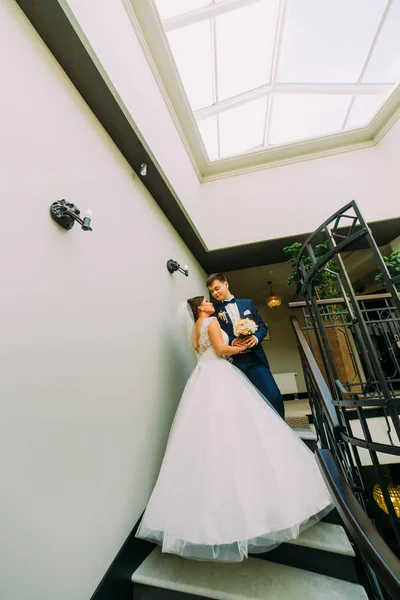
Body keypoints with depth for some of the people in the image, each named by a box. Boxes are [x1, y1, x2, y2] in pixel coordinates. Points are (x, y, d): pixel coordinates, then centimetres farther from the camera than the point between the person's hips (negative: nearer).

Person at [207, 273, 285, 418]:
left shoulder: (247, 303, 13)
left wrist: (256, 337, -10)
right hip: (233, 362, -2)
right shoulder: (213, 310, 5)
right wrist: (232, 341, -17)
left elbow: (262, 326, 11)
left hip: (255, 358, 2)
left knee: (275, 397, 0)